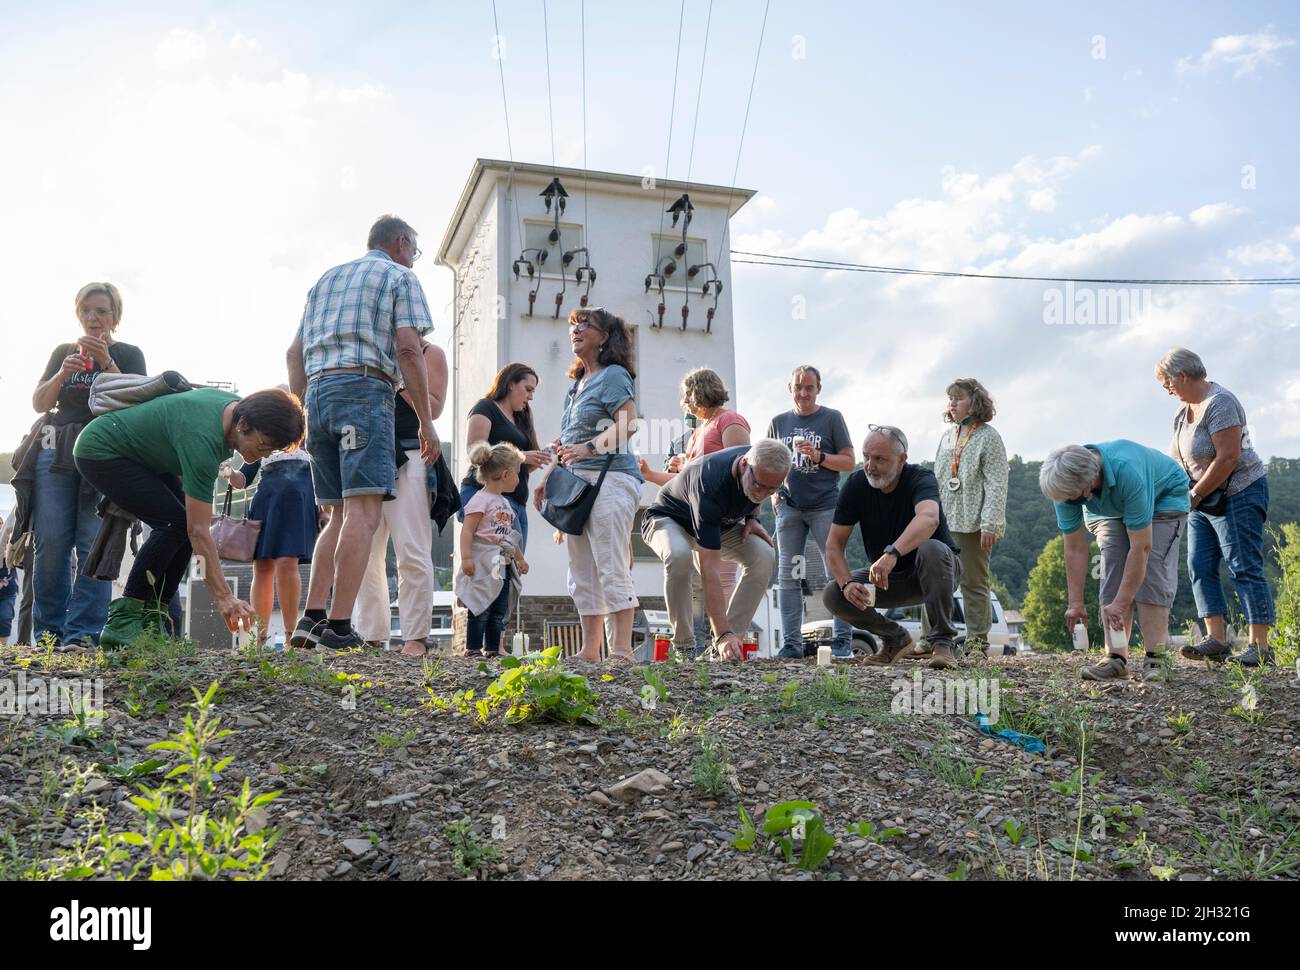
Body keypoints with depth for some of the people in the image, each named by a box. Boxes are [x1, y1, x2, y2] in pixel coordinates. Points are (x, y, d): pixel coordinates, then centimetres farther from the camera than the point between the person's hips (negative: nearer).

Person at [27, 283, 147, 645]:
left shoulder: (128, 354, 12)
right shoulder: (63, 352, 20)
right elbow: (39, 403, 12)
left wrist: (106, 363, -13)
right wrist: (63, 374, -5)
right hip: (57, 452, 3)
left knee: (94, 544, -12)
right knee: (51, 543, -6)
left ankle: (83, 634, -12)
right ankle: (49, 633, 0)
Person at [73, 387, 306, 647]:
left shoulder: (237, 406, -12)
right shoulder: (202, 439, -37)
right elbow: (199, 531, -38)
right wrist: (223, 597, -41)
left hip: (140, 455, 9)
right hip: (99, 451, -9)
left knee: (186, 525, -6)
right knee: (174, 523, -23)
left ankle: (150, 620, -1)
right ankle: (122, 621, -16)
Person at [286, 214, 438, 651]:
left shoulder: (326, 279, 28)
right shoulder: (400, 277, 8)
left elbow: (294, 353, 23)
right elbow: (408, 348, -5)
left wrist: (301, 413, 23)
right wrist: (426, 422, -5)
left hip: (317, 393, 7)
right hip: (366, 390, -7)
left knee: (340, 515, 10)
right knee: (363, 512, -13)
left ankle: (311, 620, -1)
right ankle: (338, 628, -21)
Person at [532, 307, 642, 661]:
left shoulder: (614, 375, -2)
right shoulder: (575, 385, 23)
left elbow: (628, 424, -16)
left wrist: (588, 448, -25)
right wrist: (546, 477, 21)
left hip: (609, 479, -9)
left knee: (612, 569, -12)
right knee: (582, 574, 8)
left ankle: (621, 650, -11)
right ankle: (590, 650, 13)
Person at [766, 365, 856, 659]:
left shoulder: (832, 418, 6)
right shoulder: (779, 422, 15)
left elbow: (848, 461, 4)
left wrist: (818, 456, -11)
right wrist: (773, 493, 6)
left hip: (825, 505, -3)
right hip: (789, 507, 3)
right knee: (789, 576, 1)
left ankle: (842, 641, 0)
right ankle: (791, 643, 5)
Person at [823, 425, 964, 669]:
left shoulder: (921, 479, -23)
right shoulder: (856, 485, -11)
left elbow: (929, 519, -47)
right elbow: (834, 543, -11)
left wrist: (892, 553, -63)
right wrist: (847, 583, -30)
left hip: (934, 572, -4)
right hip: (887, 577, 4)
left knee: (932, 550, -37)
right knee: (833, 595, -19)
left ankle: (942, 641, -24)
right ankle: (894, 638, 6)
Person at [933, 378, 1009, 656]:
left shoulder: (988, 437, -3)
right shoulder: (947, 436, 15)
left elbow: (996, 485, -10)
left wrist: (990, 524, -17)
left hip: (973, 523, -6)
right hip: (943, 521, 6)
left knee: (974, 583, 1)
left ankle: (977, 641, 8)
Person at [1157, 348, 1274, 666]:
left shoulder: (1219, 403, -19)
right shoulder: (1185, 406, 11)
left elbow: (1228, 457, -24)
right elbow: (1182, 455, 17)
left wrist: (1195, 494, -18)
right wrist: (1190, 493, 4)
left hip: (1238, 493, -10)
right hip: (1205, 499, 10)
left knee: (1244, 567, -9)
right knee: (1200, 567, 2)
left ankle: (1260, 647, -7)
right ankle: (1216, 640, 2)